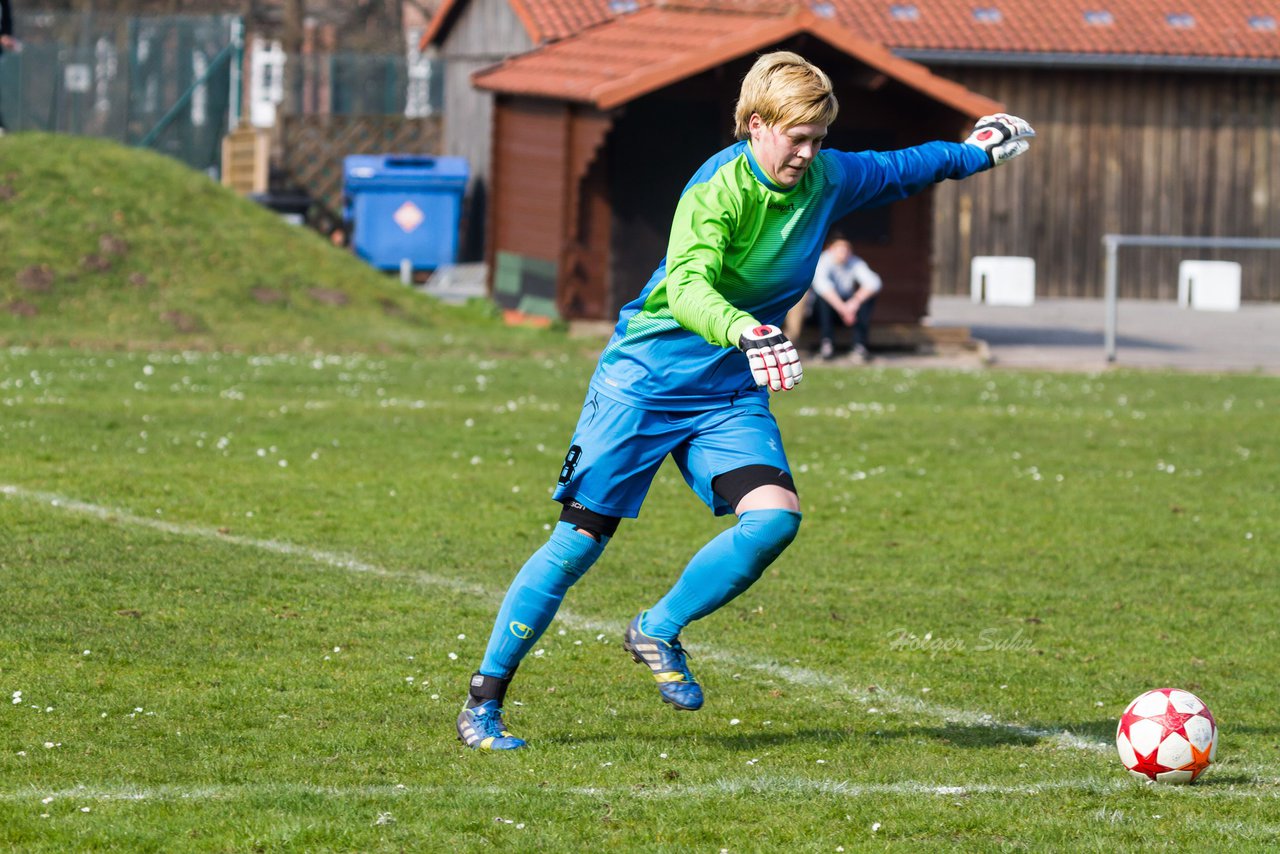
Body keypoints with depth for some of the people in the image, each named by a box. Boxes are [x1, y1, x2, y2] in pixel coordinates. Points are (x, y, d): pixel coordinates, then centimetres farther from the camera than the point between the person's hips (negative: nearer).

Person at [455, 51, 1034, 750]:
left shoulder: (827, 180, -1)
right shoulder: (715, 191, -22)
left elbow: (899, 168, 21)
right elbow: (686, 287, -37)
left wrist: (975, 151, 31)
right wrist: (747, 333, -54)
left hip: (730, 395, 6)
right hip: (644, 378, -6)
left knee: (775, 517, -19)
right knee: (581, 538, -7)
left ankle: (658, 632, 3)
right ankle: (484, 699, 4)